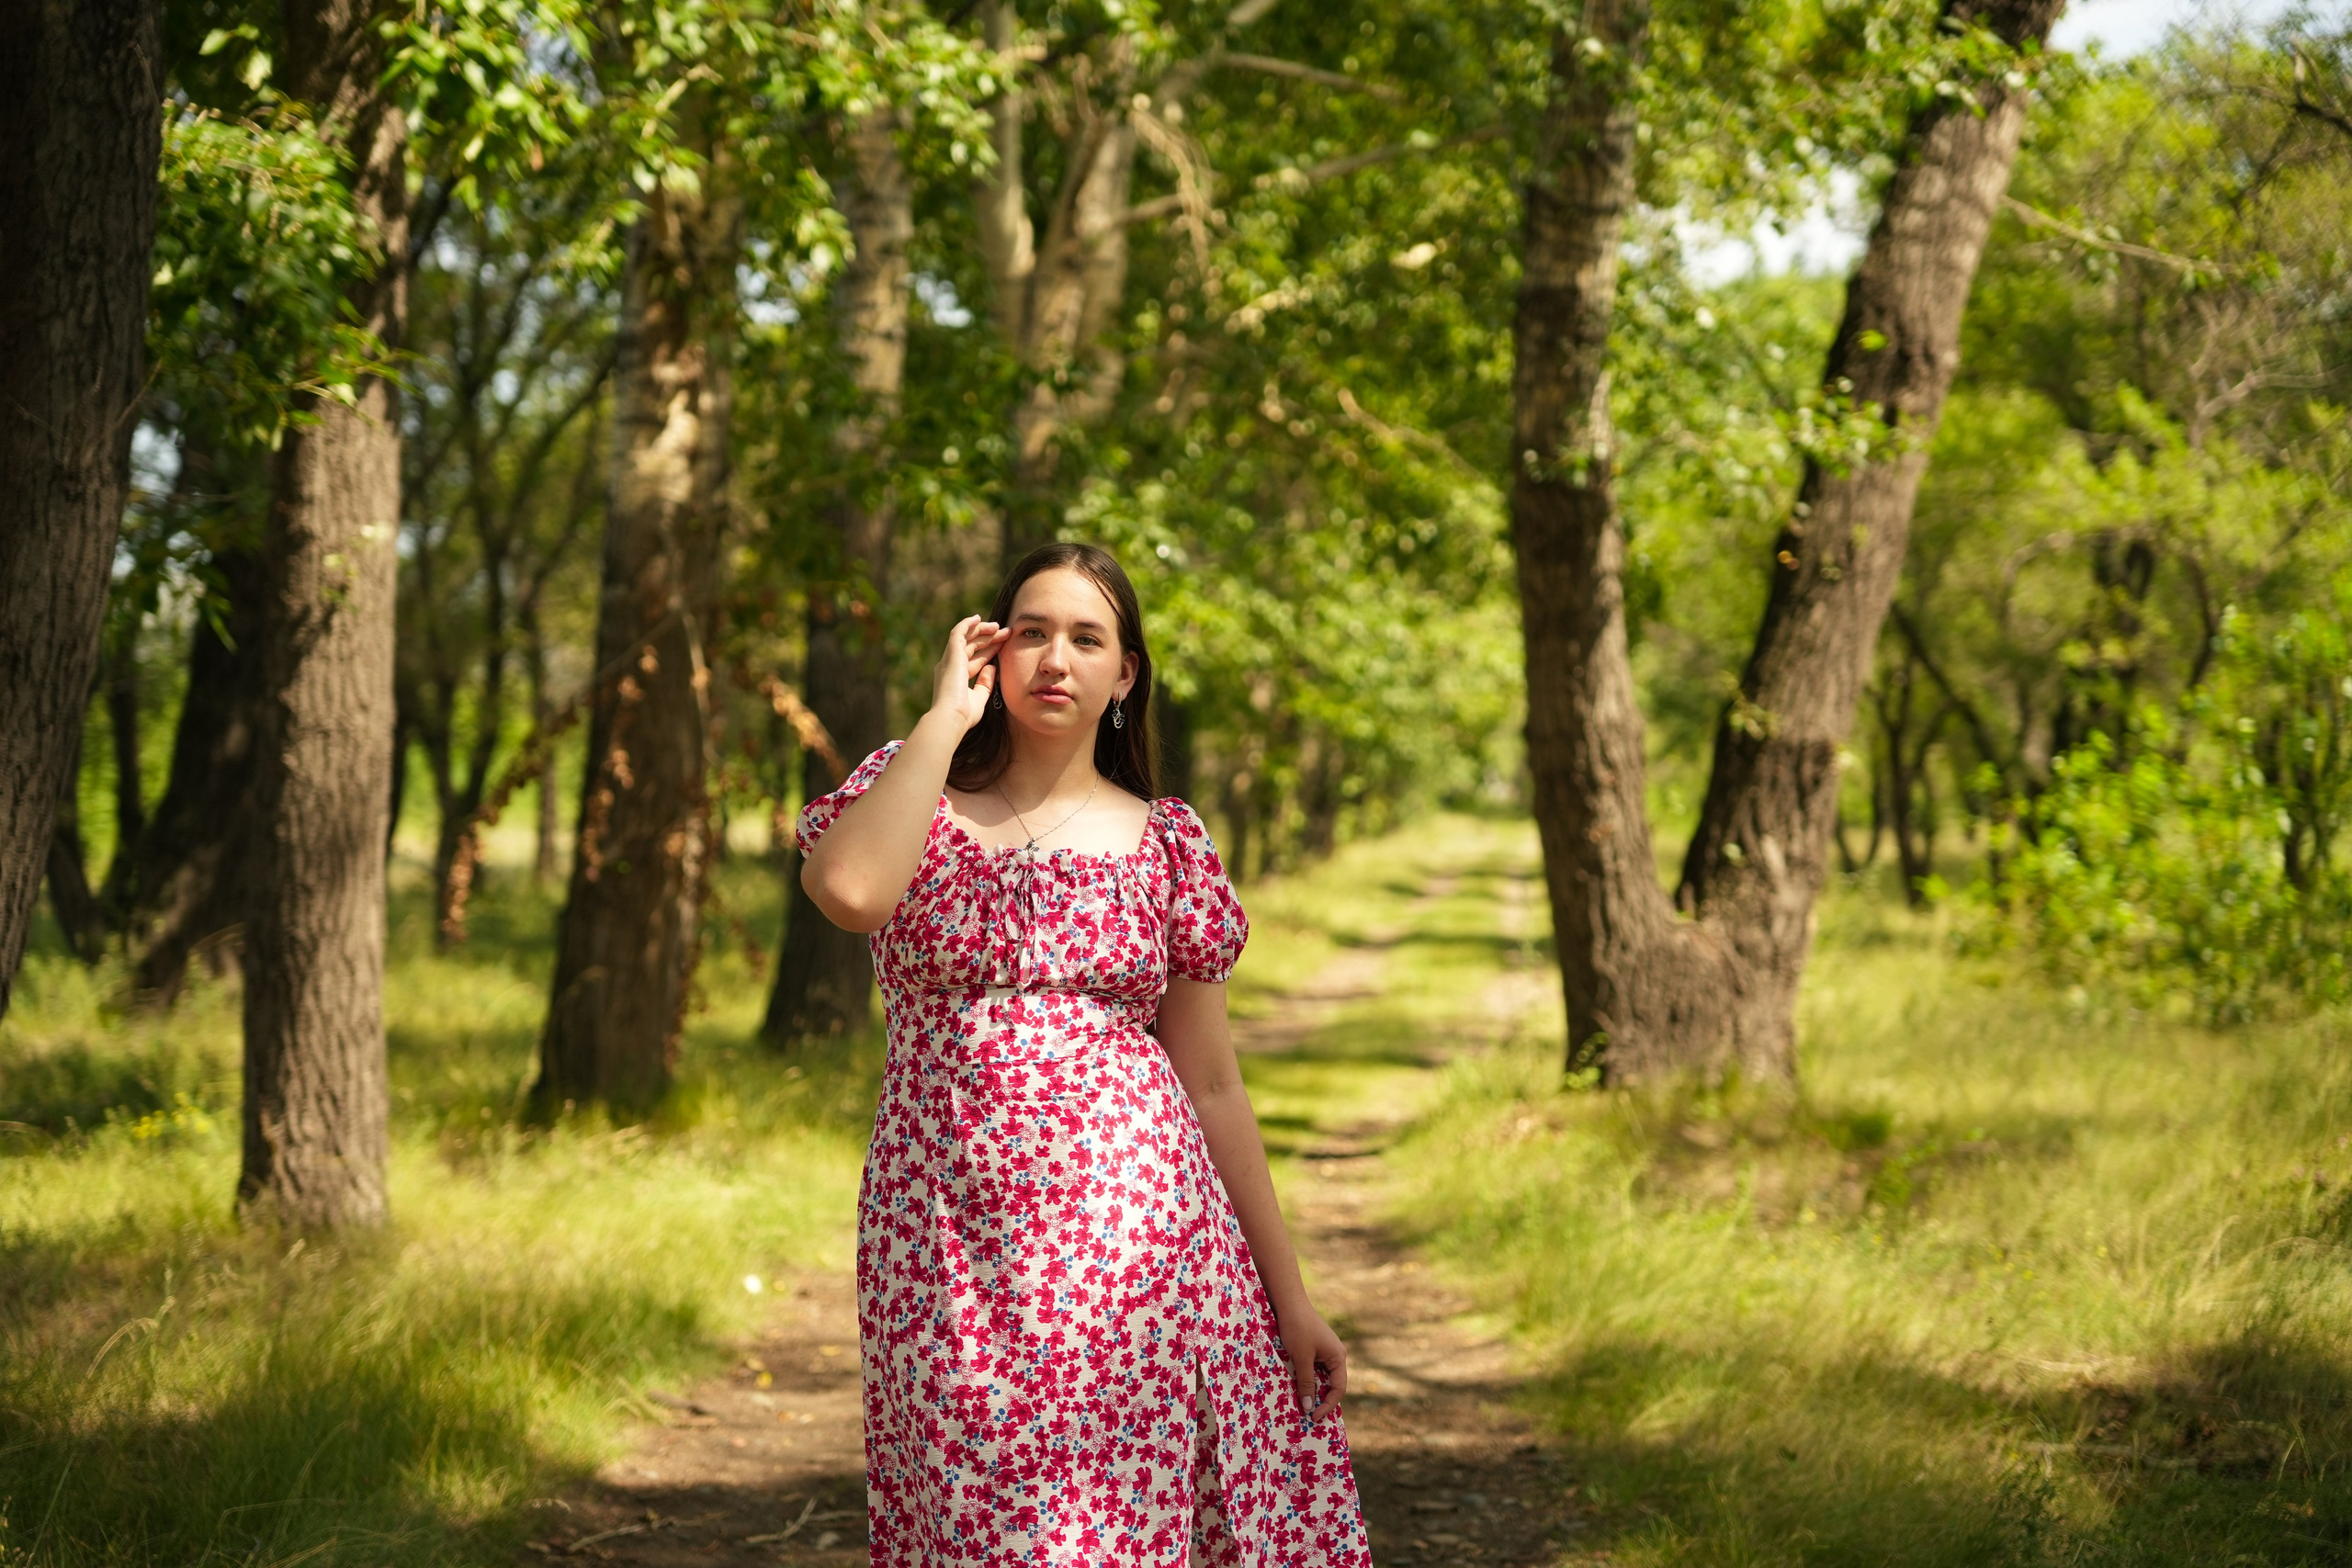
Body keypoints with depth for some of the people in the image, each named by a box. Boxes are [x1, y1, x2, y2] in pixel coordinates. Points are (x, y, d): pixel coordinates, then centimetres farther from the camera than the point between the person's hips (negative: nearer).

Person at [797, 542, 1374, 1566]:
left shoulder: (1165, 842, 9)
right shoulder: (914, 792, 7)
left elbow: (1213, 1087, 11)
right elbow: (848, 891, -19)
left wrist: (1290, 1298, 8)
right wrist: (950, 712, -8)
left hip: (1131, 1241, 1)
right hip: (948, 1243, -1)